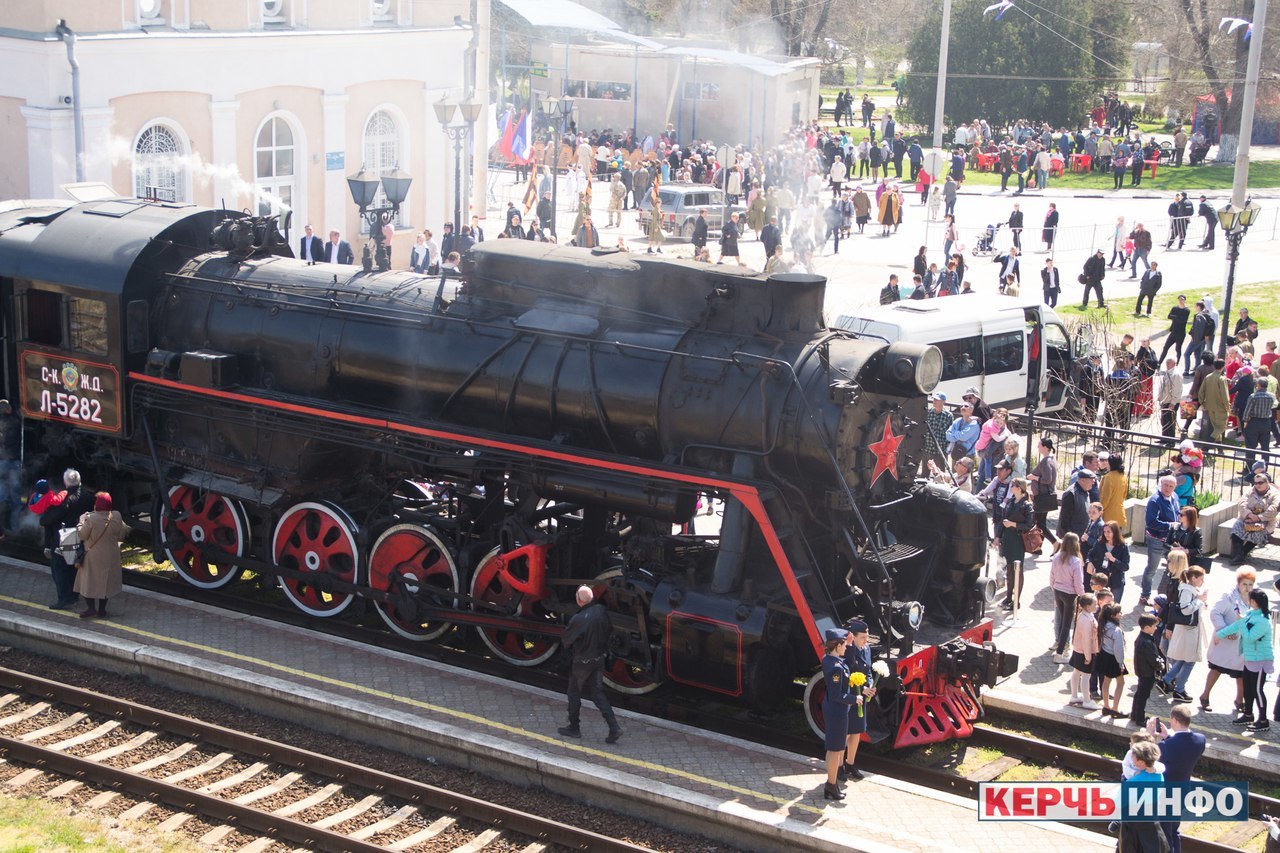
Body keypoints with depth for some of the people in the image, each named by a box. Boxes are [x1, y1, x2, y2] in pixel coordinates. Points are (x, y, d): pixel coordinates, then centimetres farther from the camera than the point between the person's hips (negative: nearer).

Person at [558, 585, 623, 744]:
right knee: (597, 693, 15)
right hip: (599, 658, 6)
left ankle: (574, 728, 26)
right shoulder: (601, 610, -9)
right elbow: (606, 633, 4)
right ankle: (614, 728, 6)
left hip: (582, 661, -6)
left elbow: (566, 640, -11)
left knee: (574, 693, 14)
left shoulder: (578, 620, -27)